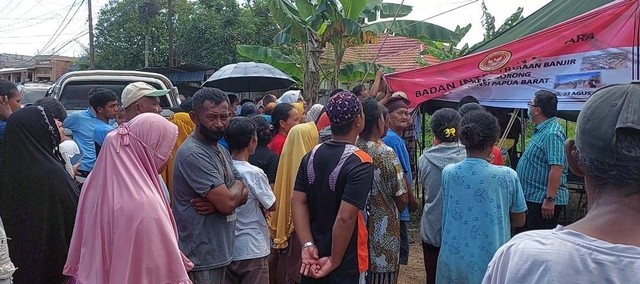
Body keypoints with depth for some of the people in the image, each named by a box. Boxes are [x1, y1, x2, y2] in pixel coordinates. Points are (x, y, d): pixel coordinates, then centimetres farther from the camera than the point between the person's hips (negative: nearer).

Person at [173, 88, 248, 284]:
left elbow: (243, 194, 8)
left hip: (220, 252, 9)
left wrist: (218, 202, -14)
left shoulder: (221, 150, 11)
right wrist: (238, 184, -2)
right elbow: (227, 202, -24)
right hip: (201, 258, -9)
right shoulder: (194, 153, -20)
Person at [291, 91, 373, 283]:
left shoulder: (311, 156, 0)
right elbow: (345, 217, -27)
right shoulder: (360, 163, -21)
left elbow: (298, 202, -3)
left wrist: (307, 245, -7)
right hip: (346, 264, -6)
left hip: (314, 259, 6)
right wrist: (334, 262, -17)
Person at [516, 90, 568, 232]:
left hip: (543, 201, -10)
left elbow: (556, 168, -27)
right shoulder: (541, 130, 12)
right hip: (532, 196, 10)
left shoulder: (552, 134, -21)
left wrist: (549, 199, -28)